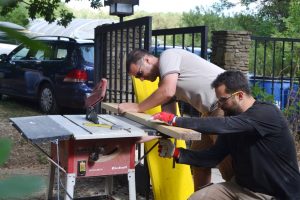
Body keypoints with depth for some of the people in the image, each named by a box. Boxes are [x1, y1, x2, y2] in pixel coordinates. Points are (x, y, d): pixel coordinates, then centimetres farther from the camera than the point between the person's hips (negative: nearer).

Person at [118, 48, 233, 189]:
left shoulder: (168, 55, -8)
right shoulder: (165, 83, 17)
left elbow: (168, 92, -22)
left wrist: (137, 107, -12)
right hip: (212, 110, 10)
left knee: (226, 163, -10)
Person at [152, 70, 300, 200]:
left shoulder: (267, 114, -20)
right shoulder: (232, 121, 5)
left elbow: (222, 125, -32)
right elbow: (213, 157, 5)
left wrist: (175, 120, -30)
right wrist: (176, 153, -7)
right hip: (241, 186, 7)